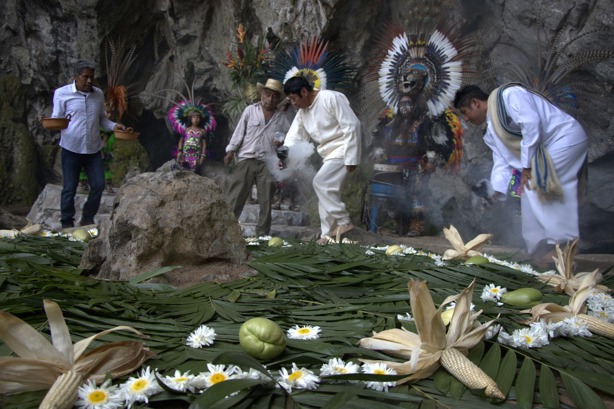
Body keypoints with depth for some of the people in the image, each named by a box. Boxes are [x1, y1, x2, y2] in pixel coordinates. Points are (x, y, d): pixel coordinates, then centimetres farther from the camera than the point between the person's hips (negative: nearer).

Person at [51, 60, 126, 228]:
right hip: (71, 149, -4)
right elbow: (56, 119, -3)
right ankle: (67, 223, 19)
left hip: (94, 149, 4)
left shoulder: (98, 94, 7)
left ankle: (87, 219, 24)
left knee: (98, 185, 4)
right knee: (70, 188, 3)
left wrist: (114, 126, -3)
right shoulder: (62, 93, -5)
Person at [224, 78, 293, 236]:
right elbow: (239, 132, 5)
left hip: (268, 164, 2)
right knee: (235, 197, -3)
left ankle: (263, 234, 12)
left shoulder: (283, 117, 9)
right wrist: (231, 150, -2)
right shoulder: (250, 110, 6)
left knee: (265, 201, 5)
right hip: (246, 160, -1)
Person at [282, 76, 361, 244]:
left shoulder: (331, 98, -18)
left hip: (342, 149, -9)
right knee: (326, 189, 8)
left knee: (320, 182, -21)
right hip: (328, 153, 9)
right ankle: (328, 234, 15)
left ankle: (343, 221, -13)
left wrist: (351, 157, -22)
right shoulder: (302, 112, 9)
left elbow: (352, 125, -21)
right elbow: (295, 135, 4)